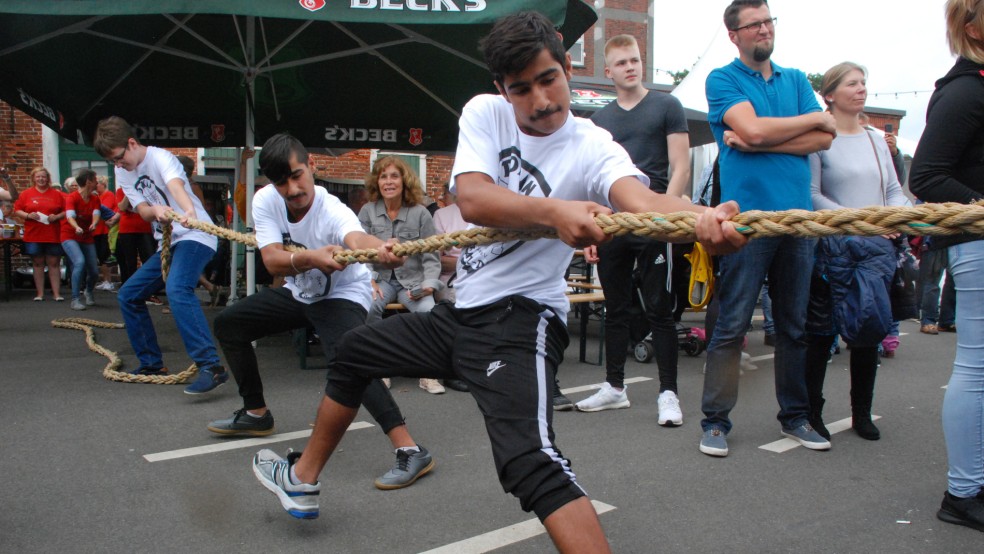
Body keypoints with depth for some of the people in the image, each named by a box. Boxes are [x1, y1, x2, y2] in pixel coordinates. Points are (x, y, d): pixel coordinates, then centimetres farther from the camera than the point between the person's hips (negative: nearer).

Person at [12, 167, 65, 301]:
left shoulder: (57, 194, 6)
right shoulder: (26, 194, 6)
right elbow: (16, 211, 6)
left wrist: (56, 217, -11)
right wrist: (28, 215, -11)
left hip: (53, 236, -1)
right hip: (33, 236, 1)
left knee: (54, 263, 2)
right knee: (38, 264, 6)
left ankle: (56, 293, 4)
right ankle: (39, 293, 11)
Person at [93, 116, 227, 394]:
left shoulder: (160, 157, -12)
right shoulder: (123, 174, 10)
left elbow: (176, 185, -35)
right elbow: (142, 211, -4)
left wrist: (189, 211, -57)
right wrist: (155, 210, -30)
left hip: (194, 236, -9)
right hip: (167, 243, 9)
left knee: (177, 289, -34)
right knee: (128, 295, 12)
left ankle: (211, 366, -40)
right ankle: (152, 364, 21)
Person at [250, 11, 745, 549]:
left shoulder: (591, 148, -13)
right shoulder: (484, 112, -3)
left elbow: (641, 199, -35)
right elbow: (471, 200, -21)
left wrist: (703, 218, -58)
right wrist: (553, 211, -40)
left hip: (521, 320, -6)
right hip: (460, 311, 7)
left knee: (529, 459, -30)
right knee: (351, 350, 22)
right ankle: (303, 477, 43)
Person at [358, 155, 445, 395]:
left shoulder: (420, 213, 0)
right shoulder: (367, 211, 4)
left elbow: (431, 257, 1)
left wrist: (429, 283, -14)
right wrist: (369, 281, -13)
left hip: (412, 280, 0)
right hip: (380, 278, 1)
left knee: (428, 310, -31)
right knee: (369, 307, -33)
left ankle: (428, 373, -13)